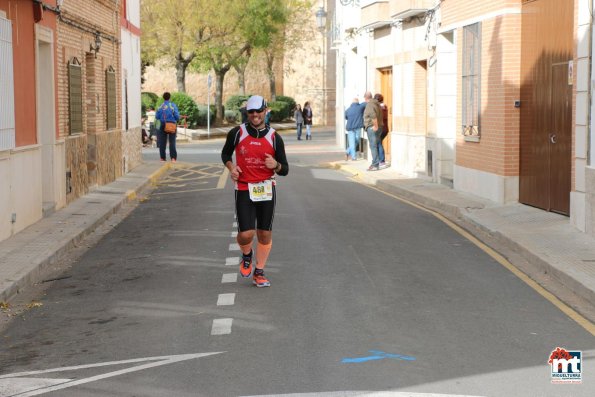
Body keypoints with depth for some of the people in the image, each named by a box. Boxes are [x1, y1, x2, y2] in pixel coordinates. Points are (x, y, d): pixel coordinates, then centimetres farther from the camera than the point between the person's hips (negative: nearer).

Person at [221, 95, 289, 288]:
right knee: (246, 234, -11)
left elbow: (285, 170, 4)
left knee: (265, 234, 5)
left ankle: (259, 272, 21)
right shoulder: (237, 133, -1)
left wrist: (276, 165, -18)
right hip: (244, 190, -1)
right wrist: (231, 167, -4)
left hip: (267, 190, 2)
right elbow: (225, 153, 17)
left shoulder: (274, 138, 1)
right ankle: (246, 255, 24)